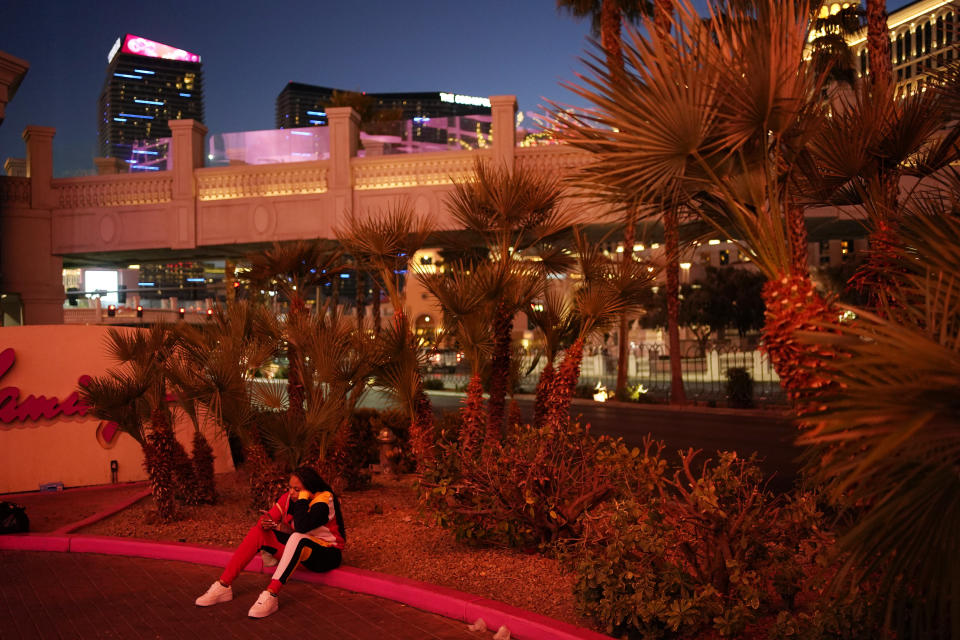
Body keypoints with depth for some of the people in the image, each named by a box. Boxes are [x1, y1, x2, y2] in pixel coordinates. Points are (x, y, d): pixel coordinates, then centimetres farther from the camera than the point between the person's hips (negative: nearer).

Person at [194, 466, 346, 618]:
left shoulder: (325, 500, -22)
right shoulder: (288, 498, -1)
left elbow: (301, 527, -38)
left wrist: (303, 497, -29)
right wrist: (265, 523, -22)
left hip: (328, 554, -7)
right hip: (299, 548, 7)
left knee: (297, 538, -38)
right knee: (258, 531, -9)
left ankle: (271, 596, -44)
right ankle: (223, 586, -14)